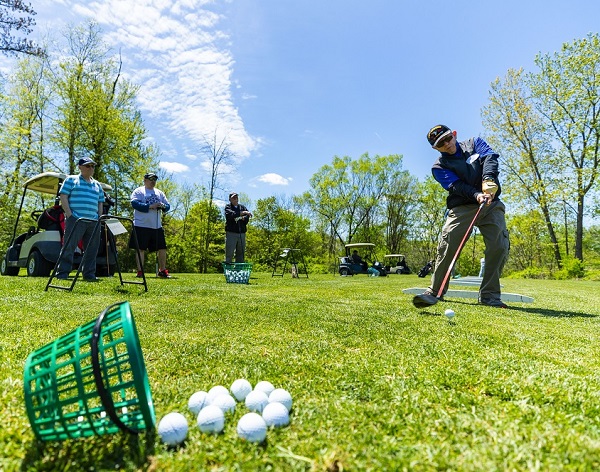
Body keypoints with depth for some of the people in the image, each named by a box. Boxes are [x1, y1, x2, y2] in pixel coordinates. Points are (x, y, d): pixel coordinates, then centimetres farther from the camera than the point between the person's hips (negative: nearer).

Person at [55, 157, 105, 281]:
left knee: (92, 250, 4)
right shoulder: (71, 180, 7)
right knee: (69, 248, -4)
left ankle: (89, 275, 10)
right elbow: (63, 197, -1)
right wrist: (69, 214, -10)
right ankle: (62, 274, 1)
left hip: (93, 222, 5)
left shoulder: (97, 185, 22)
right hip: (75, 220, -5)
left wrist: (100, 218, 10)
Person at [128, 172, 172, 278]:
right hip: (141, 226, -5)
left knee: (162, 248, 5)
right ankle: (140, 272, 6)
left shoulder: (159, 193, 17)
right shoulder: (138, 191, 1)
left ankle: (162, 271, 17)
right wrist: (150, 206, -21)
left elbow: (168, 206, 12)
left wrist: (163, 206, -11)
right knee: (141, 249, -1)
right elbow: (134, 203, -15)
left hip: (157, 226, 5)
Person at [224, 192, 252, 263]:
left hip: (242, 233, 4)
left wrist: (241, 218, -19)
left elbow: (247, 217, 2)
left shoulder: (243, 207, 17)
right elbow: (230, 215, -16)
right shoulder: (228, 207, 5)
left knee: (241, 252, 7)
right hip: (231, 233, -4)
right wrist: (242, 213, -23)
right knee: (229, 253, -6)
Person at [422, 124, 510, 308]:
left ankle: (489, 295, 1)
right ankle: (435, 291, -1)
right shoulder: (439, 166, 5)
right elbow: (456, 186, -10)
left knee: (499, 247, -10)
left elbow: (490, 157, -6)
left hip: (492, 204, 2)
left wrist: (488, 179, -26)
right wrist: (476, 195, -29)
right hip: (462, 207, -2)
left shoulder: (474, 143, 14)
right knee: (447, 246, -15)